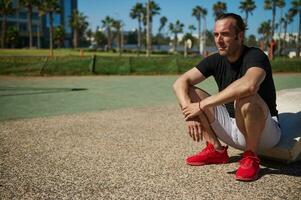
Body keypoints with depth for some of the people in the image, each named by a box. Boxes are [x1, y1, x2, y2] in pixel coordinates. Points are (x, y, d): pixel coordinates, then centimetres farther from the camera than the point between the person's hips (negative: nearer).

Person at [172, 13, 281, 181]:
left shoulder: (255, 56, -19)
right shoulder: (216, 60, -1)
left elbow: (248, 85, -43)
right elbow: (180, 83, -9)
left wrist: (202, 105, -37)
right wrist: (190, 113, -27)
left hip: (265, 131, -6)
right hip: (231, 128, 6)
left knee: (246, 98, -38)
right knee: (190, 93, -6)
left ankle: (251, 157, -14)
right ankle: (216, 150, -2)